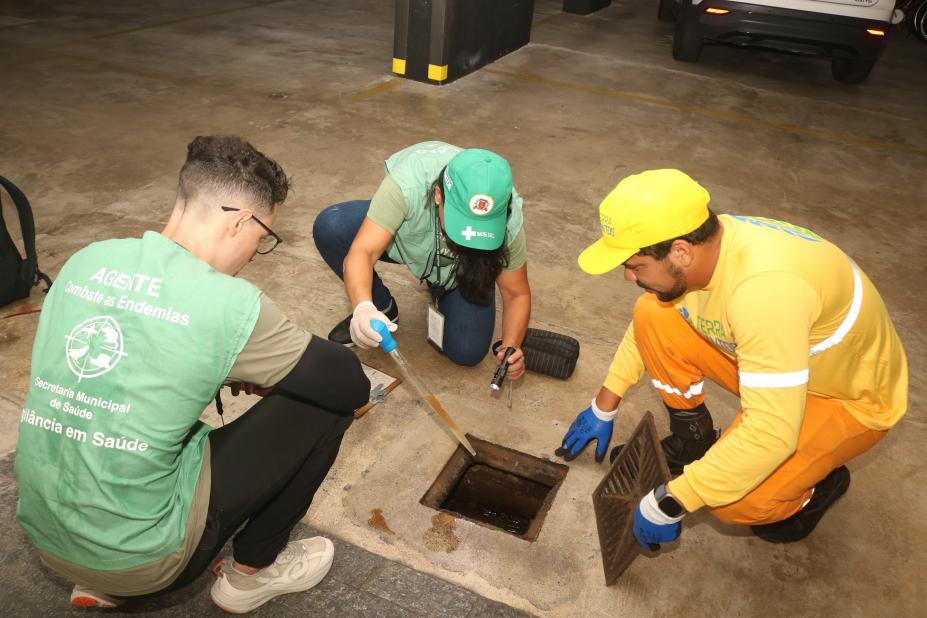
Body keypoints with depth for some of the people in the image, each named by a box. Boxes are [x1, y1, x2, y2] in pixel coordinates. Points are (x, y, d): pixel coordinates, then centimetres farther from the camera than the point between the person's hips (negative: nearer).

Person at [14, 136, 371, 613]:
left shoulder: (86, 260, -1)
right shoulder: (229, 304, -20)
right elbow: (352, 387, -8)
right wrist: (263, 378, 10)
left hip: (41, 530, 7)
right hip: (136, 558, -7)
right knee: (325, 398, -3)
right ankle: (252, 571, 15)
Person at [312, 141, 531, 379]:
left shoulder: (508, 220, -33)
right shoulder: (407, 183, -40)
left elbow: (517, 294, -19)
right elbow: (362, 251, -43)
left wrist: (511, 345, -36)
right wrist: (363, 306, -63)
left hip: (464, 269, 1)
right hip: (402, 235, 0)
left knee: (467, 352, -17)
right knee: (329, 226, -28)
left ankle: (443, 293, 16)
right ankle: (382, 308, -2)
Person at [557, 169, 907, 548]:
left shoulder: (764, 289, -41)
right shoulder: (699, 244, -15)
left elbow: (771, 434, -39)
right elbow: (650, 320, 4)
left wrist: (669, 502, -30)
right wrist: (604, 407, 9)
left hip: (851, 396, -6)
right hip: (778, 359, 7)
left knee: (734, 499, -27)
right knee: (652, 316, -11)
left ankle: (820, 483, 7)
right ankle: (692, 442, 10)